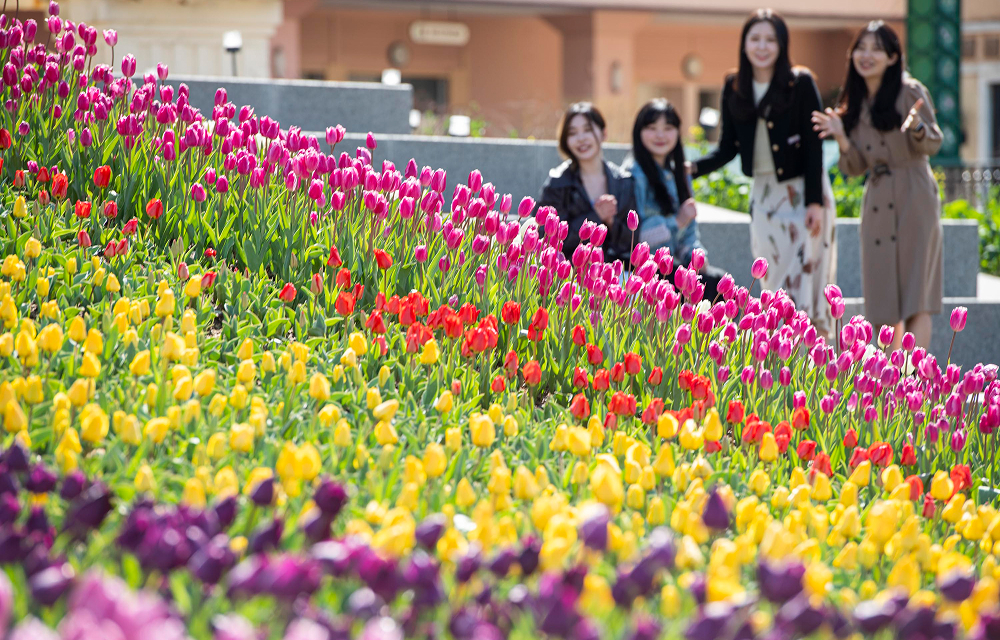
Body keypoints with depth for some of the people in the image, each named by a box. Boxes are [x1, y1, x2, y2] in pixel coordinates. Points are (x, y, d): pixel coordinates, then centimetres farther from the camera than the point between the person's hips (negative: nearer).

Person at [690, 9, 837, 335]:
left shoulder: (800, 83, -9)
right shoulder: (734, 88, 3)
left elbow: (814, 146, -10)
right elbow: (728, 148, 5)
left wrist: (815, 201, -15)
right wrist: (692, 168, -13)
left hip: (802, 191, -5)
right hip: (763, 194, 5)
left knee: (805, 280, -8)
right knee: (773, 284, 7)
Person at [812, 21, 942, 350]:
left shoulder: (910, 92, -3)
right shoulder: (854, 103, 12)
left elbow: (932, 145, -4)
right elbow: (856, 167, 11)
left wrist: (917, 128, -25)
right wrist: (841, 138, -6)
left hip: (913, 198, -5)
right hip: (876, 201, 5)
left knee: (914, 298, -10)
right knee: (885, 301, 6)